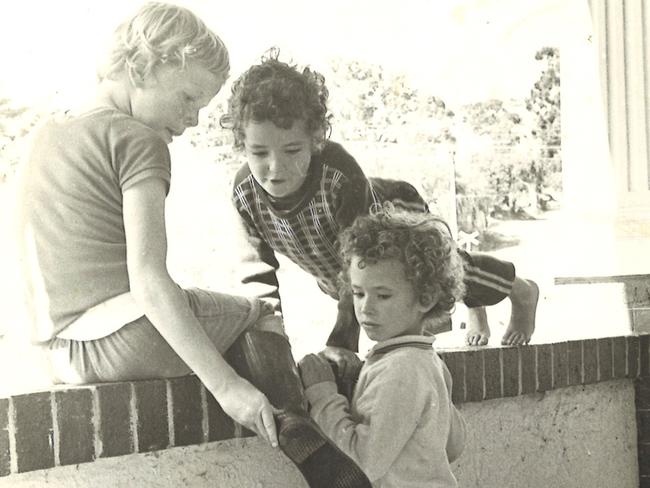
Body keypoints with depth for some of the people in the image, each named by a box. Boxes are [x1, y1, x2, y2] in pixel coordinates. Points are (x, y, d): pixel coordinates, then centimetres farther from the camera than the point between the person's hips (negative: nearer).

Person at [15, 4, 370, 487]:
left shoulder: (49, 134, 15)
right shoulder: (137, 139, -11)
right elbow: (147, 278, -22)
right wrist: (224, 384, -22)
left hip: (61, 352, 8)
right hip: (124, 337, -8)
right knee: (258, 316, 16)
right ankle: (306, 448, 8)